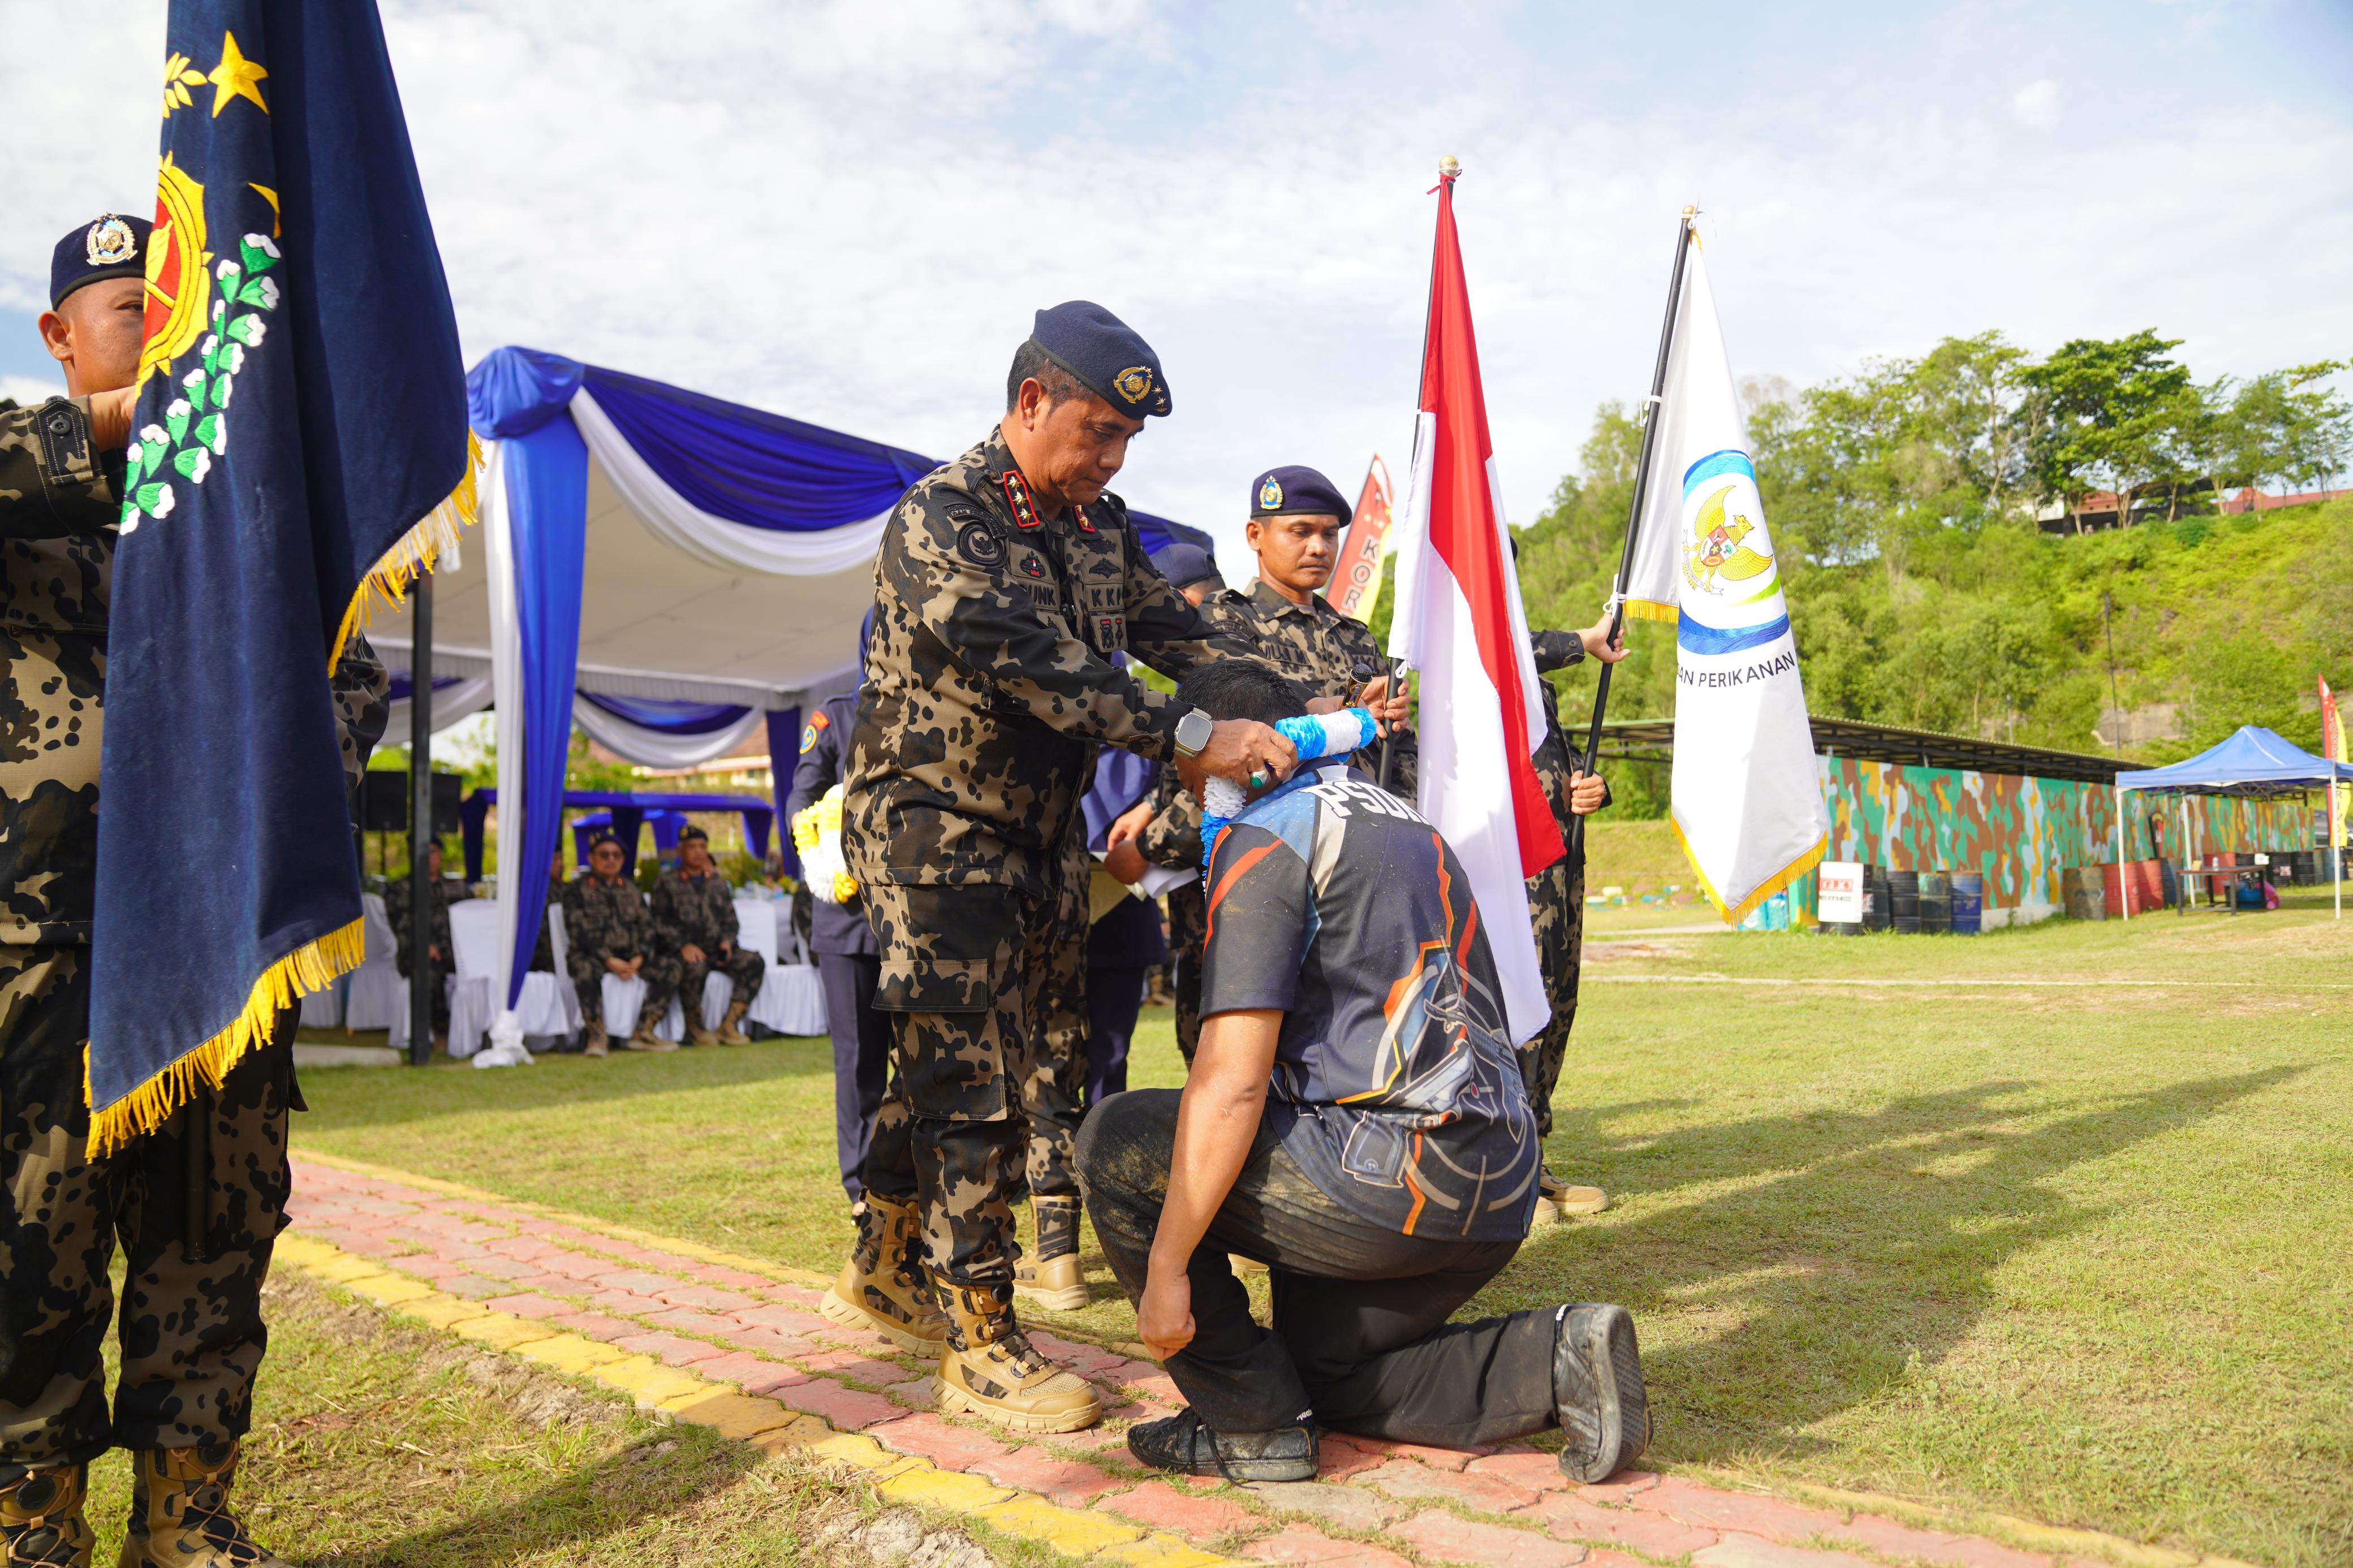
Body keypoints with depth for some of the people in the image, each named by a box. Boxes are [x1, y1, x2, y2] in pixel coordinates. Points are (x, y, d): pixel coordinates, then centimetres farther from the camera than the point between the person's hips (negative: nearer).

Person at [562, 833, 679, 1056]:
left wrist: (639, 958, -9)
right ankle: (596, 1036, -29)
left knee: (672, 966, -19)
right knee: (586, 968, -39)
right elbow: (579, 930, -8)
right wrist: (609, 961, -18)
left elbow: (646, 926, 11)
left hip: (630, 957, 4)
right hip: (592, 954, -4)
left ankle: (642, 1033, -21)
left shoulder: (631, 890, 20)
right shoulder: (577, 889, 5)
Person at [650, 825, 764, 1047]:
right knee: (695, 968, -39)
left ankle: (729, 1026, -20)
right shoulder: (666, 883, 7)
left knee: (755, 962, -22)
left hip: (715, 949, 4)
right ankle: (695, 1027, -14)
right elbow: (660, 923, -2)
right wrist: (683, 946, -18)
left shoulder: (719, 883, 20)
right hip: (680, 951, -4)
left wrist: (727, 941, -4)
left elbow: (731, 920, 19)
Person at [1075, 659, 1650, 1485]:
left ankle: (1251, 1424, 6)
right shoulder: (1400, 818, 20)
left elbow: (1232, 1084, -15)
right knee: (1328, 1372, 26)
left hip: (1393, 1183, -9)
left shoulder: (1264, 836, -8)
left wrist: (1165, 1269, -10)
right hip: (1501, 1198, 10)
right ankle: (1551, 1362, 8)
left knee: (1117, 1142, 2)